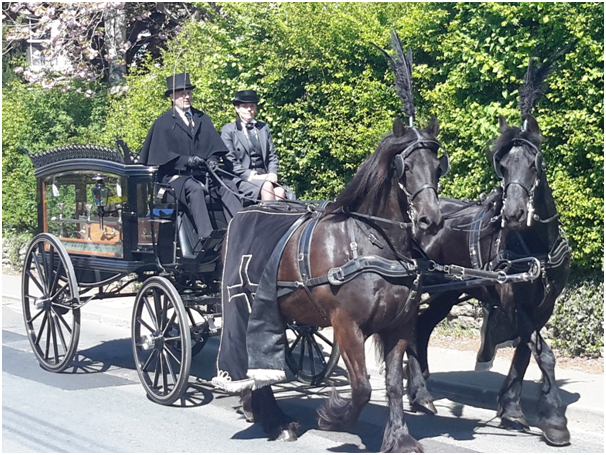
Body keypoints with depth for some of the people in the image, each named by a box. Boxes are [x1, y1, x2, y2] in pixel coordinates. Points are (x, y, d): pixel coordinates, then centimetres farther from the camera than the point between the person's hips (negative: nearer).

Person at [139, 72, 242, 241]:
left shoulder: (202, 119, 18)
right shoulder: (163, 123, 4)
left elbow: (214, 146, 14)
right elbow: (162, 156, -5)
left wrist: (212, 160, -9)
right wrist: (187, 160, -20)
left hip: (202, 173, 4)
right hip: (175, 176, -4)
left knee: (228, 187, -23)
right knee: (195, 189, -36)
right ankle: (206, 237, -44)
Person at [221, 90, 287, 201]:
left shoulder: (264, 128, 21)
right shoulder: (228, 130, 6)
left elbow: (272, 155, 19)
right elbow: (229, 161, -3)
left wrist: (272, 174, -2)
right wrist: (251, 176, -14)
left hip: (263, 177, 4)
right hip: (241, 180, -4)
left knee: (280, 191, -28)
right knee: (267, 187, -33)